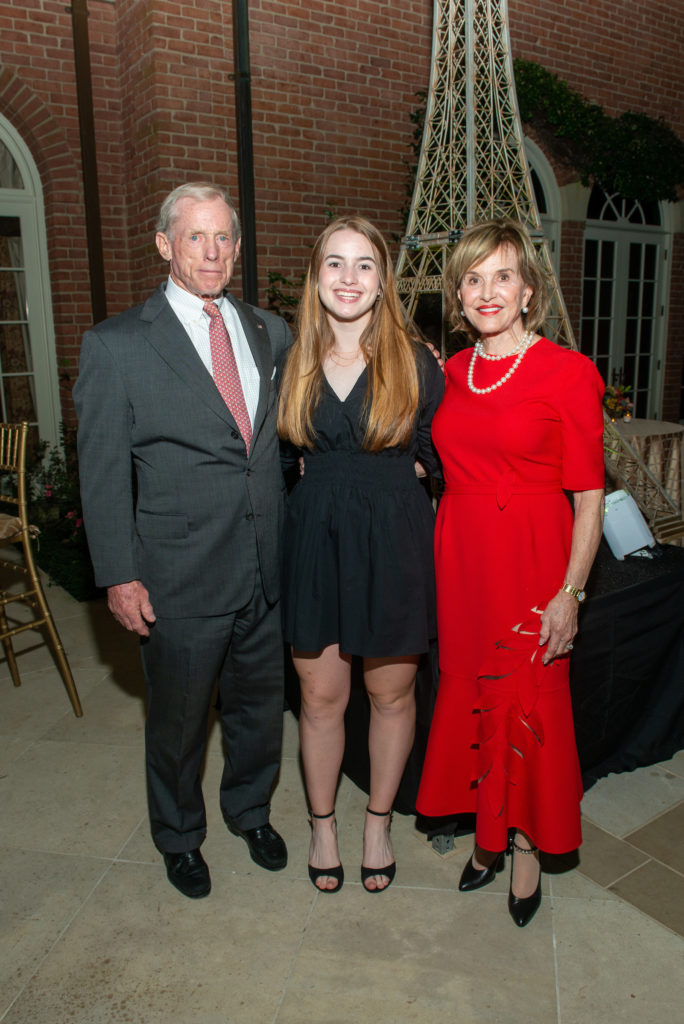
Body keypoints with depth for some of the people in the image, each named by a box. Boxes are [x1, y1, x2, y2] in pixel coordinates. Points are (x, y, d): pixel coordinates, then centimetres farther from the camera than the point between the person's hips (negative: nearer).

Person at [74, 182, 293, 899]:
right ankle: (179, 836, 44)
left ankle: (250, 811, 49)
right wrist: (119, 575, -10)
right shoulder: (116, 344, -8)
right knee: (178, 721, 16)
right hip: (180, 578, -4)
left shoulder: (267, 331, 5)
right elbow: (103, 471, -7)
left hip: (266, 570, 4)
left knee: (260, 706, 21)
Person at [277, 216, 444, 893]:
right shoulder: (293, 363, 2)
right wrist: (331, 479, 5)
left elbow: (440, 456, 5)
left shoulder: (415, 364, -4)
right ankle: (322, 824, 35)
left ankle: (378, 822, 36)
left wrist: (388, 476, -1)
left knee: (391, 695, 12)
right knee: (320, 697, 11)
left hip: (395, 545, -1)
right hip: (315, 543, 2)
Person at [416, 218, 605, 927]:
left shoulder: (566, 373, -9)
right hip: (457, 554, 5)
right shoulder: (449, 374, 7)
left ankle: (525, 845, 31)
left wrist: (570, 592, -14)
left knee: (526, 704, 6)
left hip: (531, 560, -5)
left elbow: (587, 497, -9)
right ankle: (486, 835, 35)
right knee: (468, 692, 14)